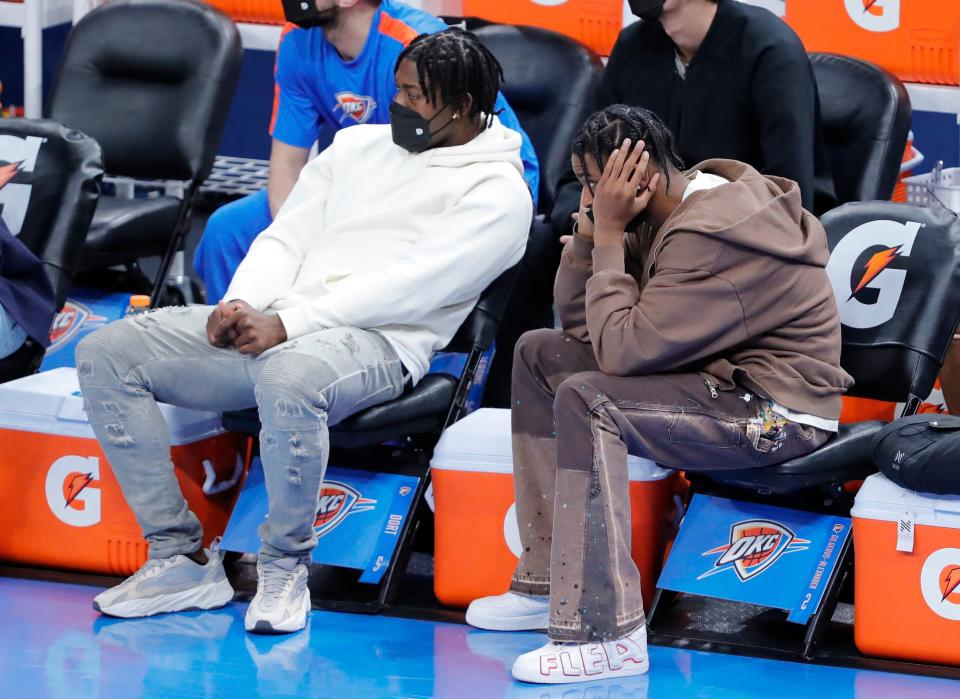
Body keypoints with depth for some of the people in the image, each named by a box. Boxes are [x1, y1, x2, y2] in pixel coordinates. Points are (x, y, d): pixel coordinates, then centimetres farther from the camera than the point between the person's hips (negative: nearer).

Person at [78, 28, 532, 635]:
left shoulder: (497, 191, -2)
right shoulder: (359, 145, 21)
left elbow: (411, 285, -13)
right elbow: (287, 237, 17)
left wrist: (289, 325, -20)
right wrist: (240, 306, -5)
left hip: (379, 343, -7)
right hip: (275, 323, 7)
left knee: (288, 377, -43)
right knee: (107, 355, -9)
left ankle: (285, 568, -20)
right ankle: (182, 558, -8)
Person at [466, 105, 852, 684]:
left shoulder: (711, 236, -25)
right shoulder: (671, 214, 6)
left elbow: (622, 349, -27)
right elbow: (578, 319, 9)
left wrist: (610, 234, -19)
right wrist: (593, 228, -6)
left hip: (775, 411, -11)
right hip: (720, 377, 11)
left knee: (584, 399, -29)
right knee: (540, 355, 11)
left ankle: (607, 636, -29)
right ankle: (550, 584, 7)